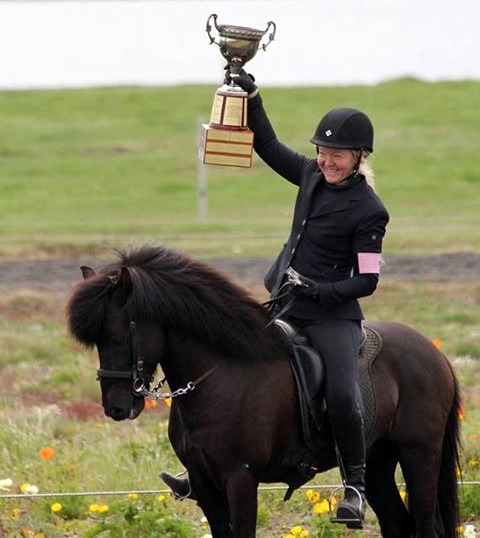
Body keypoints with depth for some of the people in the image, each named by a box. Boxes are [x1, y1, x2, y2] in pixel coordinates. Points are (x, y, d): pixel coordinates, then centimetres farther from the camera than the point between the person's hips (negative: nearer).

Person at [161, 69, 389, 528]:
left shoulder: (368, 211, -13)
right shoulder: (313, 176, 6)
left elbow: (367, 281, -14)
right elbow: (270, 148, 21)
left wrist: (319, 291, -25)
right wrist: (252, 98, 14)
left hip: (332, 314, -7)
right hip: (285, 308, 8)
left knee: (342, 394, -26)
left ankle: (355, 486, -10)